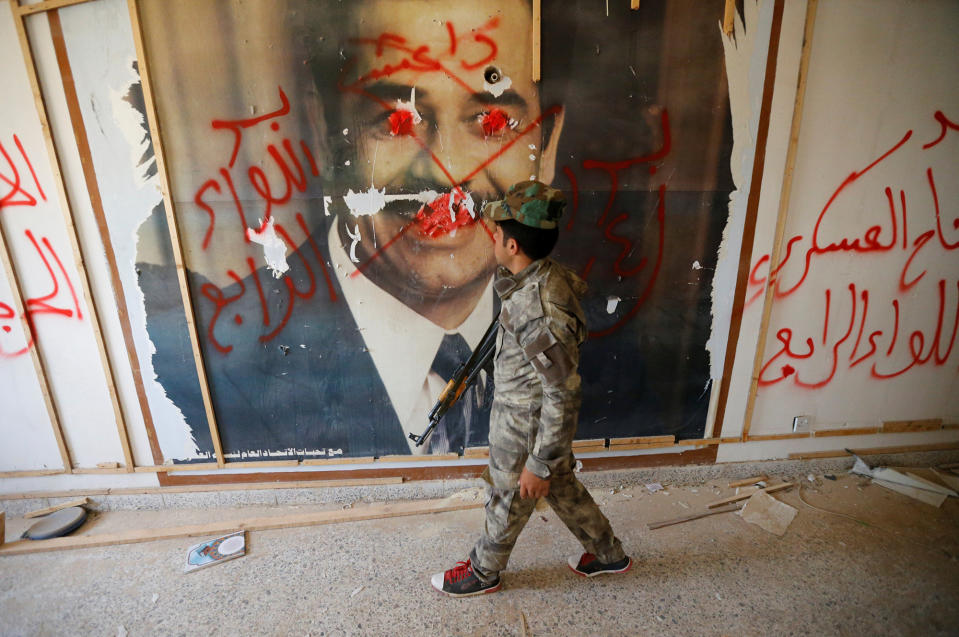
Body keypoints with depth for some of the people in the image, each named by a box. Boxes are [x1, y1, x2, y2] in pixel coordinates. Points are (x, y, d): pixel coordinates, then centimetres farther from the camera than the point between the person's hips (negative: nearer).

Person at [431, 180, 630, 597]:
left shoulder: (540, 312, -35)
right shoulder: (544, 277, -6)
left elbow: (564, 395, -30)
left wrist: (539, 464, -19)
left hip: (525, 429, -9)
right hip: (519, 413, 9)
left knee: (508, 503, 17)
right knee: (562, 489, 27)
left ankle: (483, 573, 45)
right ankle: (608, 555, 50)